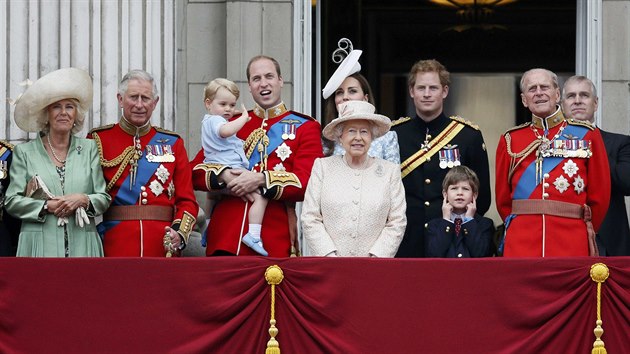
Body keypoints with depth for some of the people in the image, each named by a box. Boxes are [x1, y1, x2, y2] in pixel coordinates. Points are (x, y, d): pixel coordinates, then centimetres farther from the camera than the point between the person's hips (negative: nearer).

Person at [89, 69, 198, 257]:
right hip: (114, 247, -2)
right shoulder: (99, 140, 5)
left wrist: (179, 233, -11)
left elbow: (187, 200, 7)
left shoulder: (172, 143, 11)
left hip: (163, 247, 2)